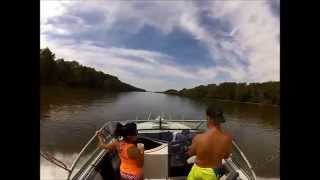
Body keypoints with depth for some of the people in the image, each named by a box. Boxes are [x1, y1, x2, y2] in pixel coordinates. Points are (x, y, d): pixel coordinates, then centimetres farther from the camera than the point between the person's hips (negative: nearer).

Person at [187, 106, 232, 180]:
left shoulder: (199, 138, -31)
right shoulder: (228, 137, -23)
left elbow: (190, 153, -9)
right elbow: (226, 156, -4)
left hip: (199, 170, -2)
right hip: (214, 172, 3)